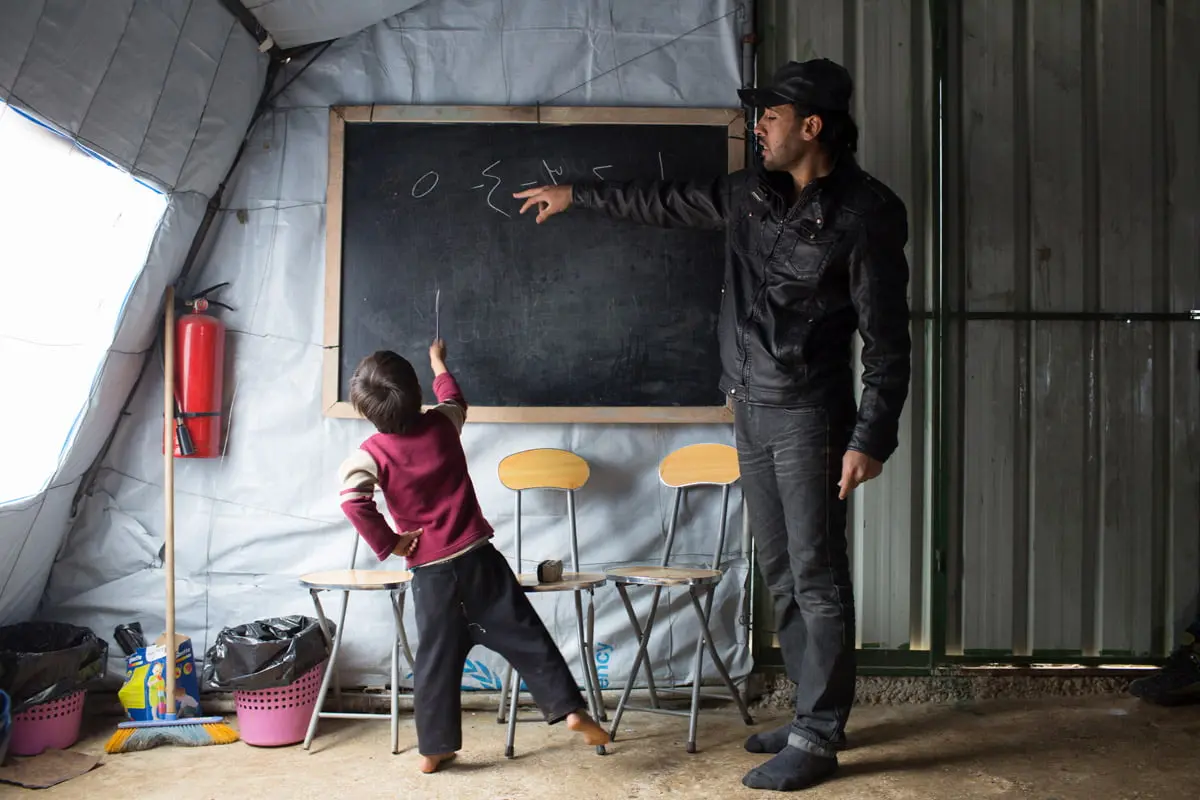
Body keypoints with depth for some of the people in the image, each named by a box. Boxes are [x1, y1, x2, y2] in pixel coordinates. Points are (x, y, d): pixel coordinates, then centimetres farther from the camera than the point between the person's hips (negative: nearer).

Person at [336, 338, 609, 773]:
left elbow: (353, 499, -26)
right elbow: (453, 397, 24)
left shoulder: (372, 452, -8)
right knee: (525, 635, 4)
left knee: (436, 659, 10)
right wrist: (438, 361, 41)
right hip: (477, 557, 1)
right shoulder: (442, 424, -1)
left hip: (430, 571, 0)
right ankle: (571, 708, 1)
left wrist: (388, 544, -14)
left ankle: (434, 748, 18)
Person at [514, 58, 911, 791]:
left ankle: (817, 739, 7)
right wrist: (576, 194, 27)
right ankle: (816, 714, 24)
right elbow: (668, 202, 24)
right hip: (751, 409, 7)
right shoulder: (751, 193, 9)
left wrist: (872, 437, -16)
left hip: (810, 415, -7)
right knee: (782, 574, 11)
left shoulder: (864, 214, -11)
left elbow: (887, 339, -12)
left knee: (818, 577, -3)